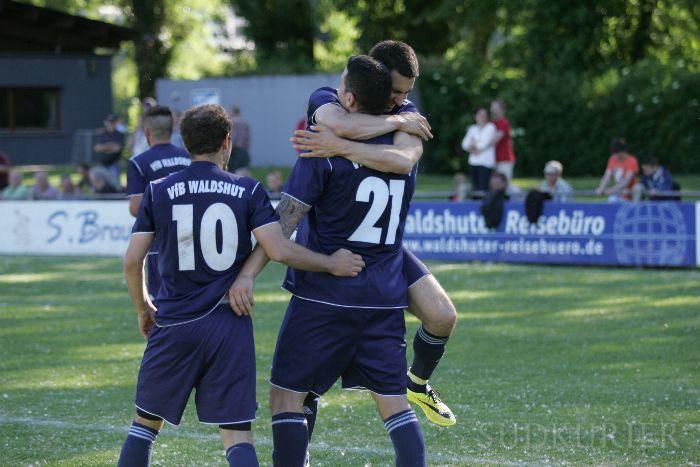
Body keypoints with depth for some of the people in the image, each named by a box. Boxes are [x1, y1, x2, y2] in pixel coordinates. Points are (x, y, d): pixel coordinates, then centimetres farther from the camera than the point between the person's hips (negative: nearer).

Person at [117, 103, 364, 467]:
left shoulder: (158, 191, 3)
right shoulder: (248, 191, 0)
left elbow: (132, 262, 2)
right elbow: (279, 250, -11)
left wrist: (143, 308, 19)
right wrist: (332, 264, 2)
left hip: (173, 325, 1)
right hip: (230, 325, -1)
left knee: (146, 422, 16)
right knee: (237, 434, 1)